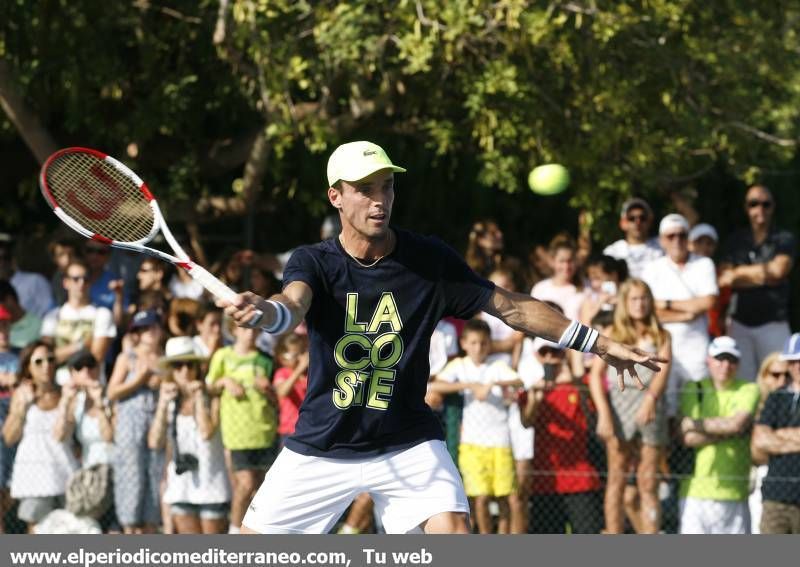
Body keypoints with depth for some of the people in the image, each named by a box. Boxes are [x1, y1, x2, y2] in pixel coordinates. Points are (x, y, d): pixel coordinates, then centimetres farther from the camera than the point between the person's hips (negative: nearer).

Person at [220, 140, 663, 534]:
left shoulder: (431, 260, -6)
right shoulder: (313, 262, -10)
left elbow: (511, 307, 1)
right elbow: (292, 306, -32)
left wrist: (601, 344, -2)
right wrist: (260, 311, -58)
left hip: (407, 445, 0)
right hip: (320, 449, 0)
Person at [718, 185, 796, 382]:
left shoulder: (785, 240, 3)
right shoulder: (736, 240, 12)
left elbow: (778, 270, -12)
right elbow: (723, 278, 3)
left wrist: (739, 273, -2)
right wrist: (762, 277, -8)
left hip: (773, 323, -2)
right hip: (740, 323, 3)